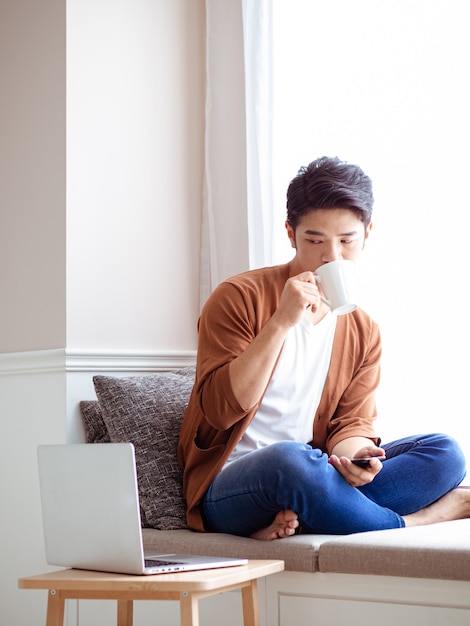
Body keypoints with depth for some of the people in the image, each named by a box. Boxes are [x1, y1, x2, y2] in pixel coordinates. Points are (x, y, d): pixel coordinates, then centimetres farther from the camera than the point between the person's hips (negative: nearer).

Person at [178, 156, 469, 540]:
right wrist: (281, 322, -22)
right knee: (288, 459, -40)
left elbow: (353, 421, 5)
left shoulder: (363, 330, 10)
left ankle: (301, 518, -27)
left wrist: (354, 453, -21)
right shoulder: (239, 297, -6)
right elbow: (220, 410, -15)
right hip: (230, 489, -6)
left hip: (309, 480, 6)